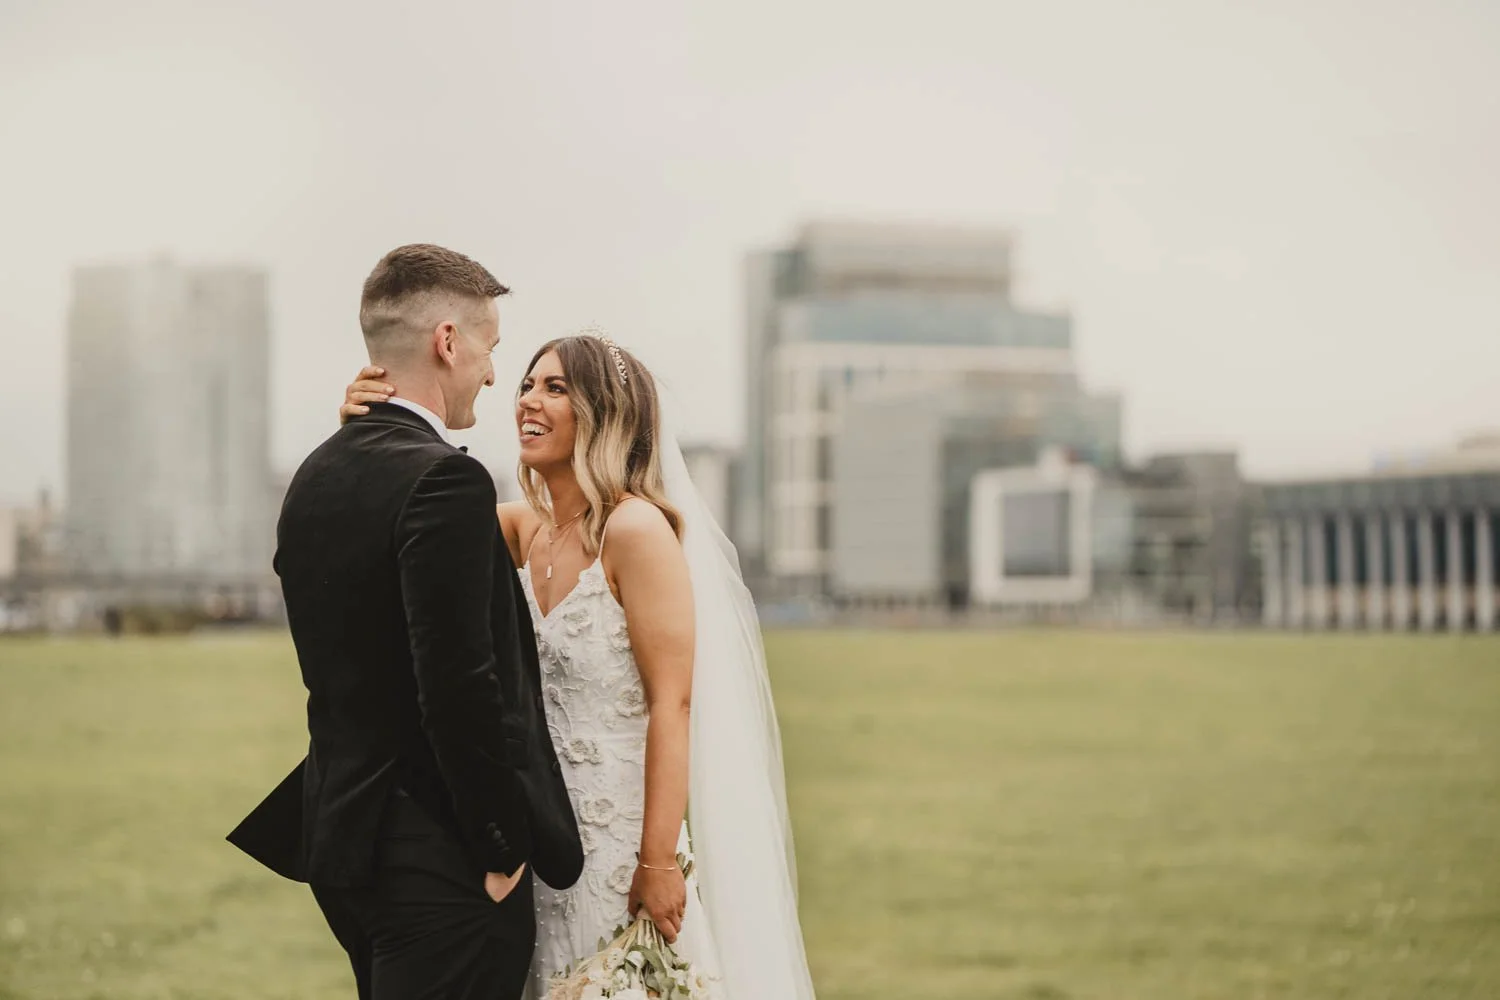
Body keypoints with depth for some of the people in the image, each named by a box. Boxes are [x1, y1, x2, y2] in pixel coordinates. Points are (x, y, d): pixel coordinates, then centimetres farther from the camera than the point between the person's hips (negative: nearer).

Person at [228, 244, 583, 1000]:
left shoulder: (315, 476, 10)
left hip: (341, 833, 9)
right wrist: (504, 847, -13)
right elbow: (460, 686, -23)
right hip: (439, 853, -9)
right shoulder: (444, 480, -18)